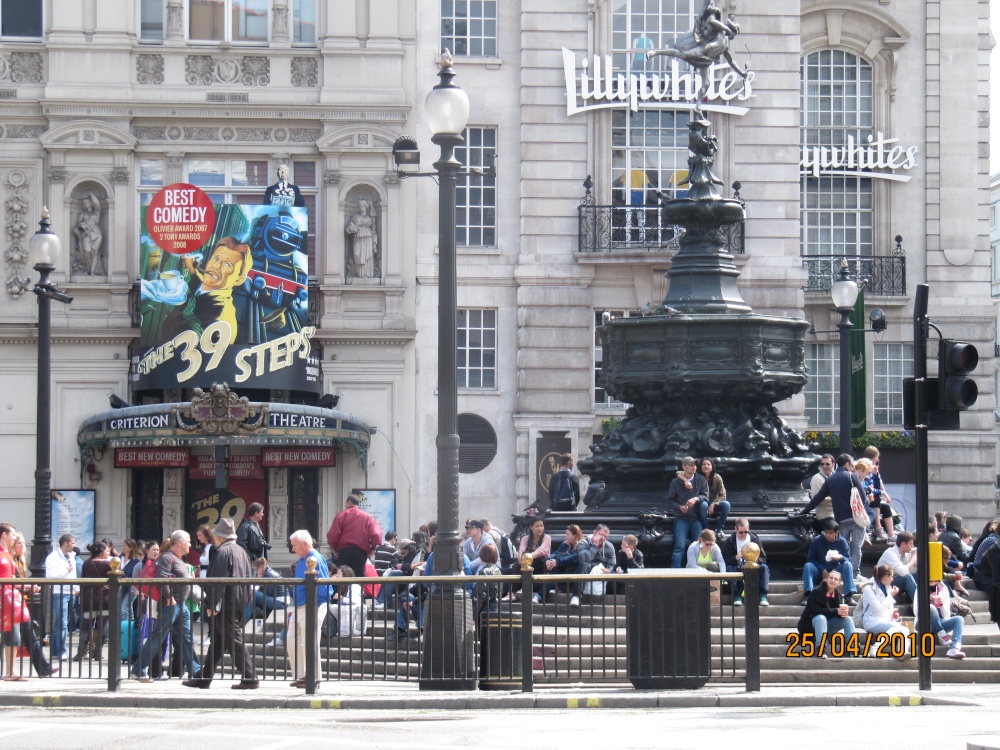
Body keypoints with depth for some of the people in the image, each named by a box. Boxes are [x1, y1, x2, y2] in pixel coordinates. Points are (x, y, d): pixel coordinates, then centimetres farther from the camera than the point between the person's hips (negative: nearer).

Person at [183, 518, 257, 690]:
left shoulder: (222, 552, -14)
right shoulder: (241, 551, 13)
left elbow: (217, 580, -19)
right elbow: (248, 577, 18)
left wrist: (212, 604, -17)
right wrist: (245, 601, 22)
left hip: (225, 605, -9)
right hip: (239, 603, 9)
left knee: (234, 640, -6)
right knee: (218, 641, 14)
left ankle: (250, 678, -8)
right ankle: (204, 677, 20)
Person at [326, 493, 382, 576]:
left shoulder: (341, 515, 3)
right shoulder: (367, 517, 6)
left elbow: (332, 535, -6)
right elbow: (376, 535, -8)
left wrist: (334, 548, 11)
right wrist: (372, 549, 7)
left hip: (344, 551, -1)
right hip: (361, 552, 1)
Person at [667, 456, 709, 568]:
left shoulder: (701, 479, 11)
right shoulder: (676, 482, 8)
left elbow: (705, 496, 4)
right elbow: (670, 501, 7)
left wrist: (695, 499, -16)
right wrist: (680, 507, -13)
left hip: (696, 518, 1)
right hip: (681, 518, -1)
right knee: (680, 546, -16)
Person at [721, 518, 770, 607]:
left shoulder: (755, 539, 6)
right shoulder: (729, 542, 2)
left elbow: (763, 559, 3)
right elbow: (725, 561, -7)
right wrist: (736, 557, -25)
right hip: (737, 570, -1)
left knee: (764, 567, -27)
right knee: (729, 568, -33)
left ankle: (763, 596, -32)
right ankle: (737, 596, -36)